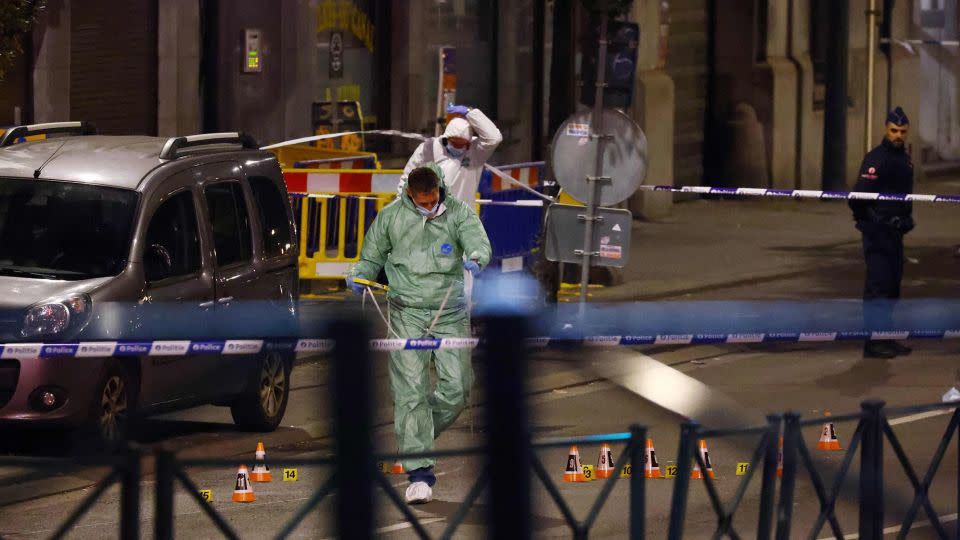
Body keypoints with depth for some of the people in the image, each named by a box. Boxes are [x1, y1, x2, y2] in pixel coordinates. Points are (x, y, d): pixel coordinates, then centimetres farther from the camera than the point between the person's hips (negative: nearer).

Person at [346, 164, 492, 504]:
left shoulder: (459, 213, 2)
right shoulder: (391, 216, 4)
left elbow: (479, 242, -13)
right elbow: (373, 257, 15)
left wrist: (475, 259, -36)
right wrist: (359, 276, -6)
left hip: (451, 313, 1)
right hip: (407, 313, -1)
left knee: (457, 389, -1)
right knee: (410, 391, -10)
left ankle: (416, 438, 27)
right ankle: (419, 472, -10)